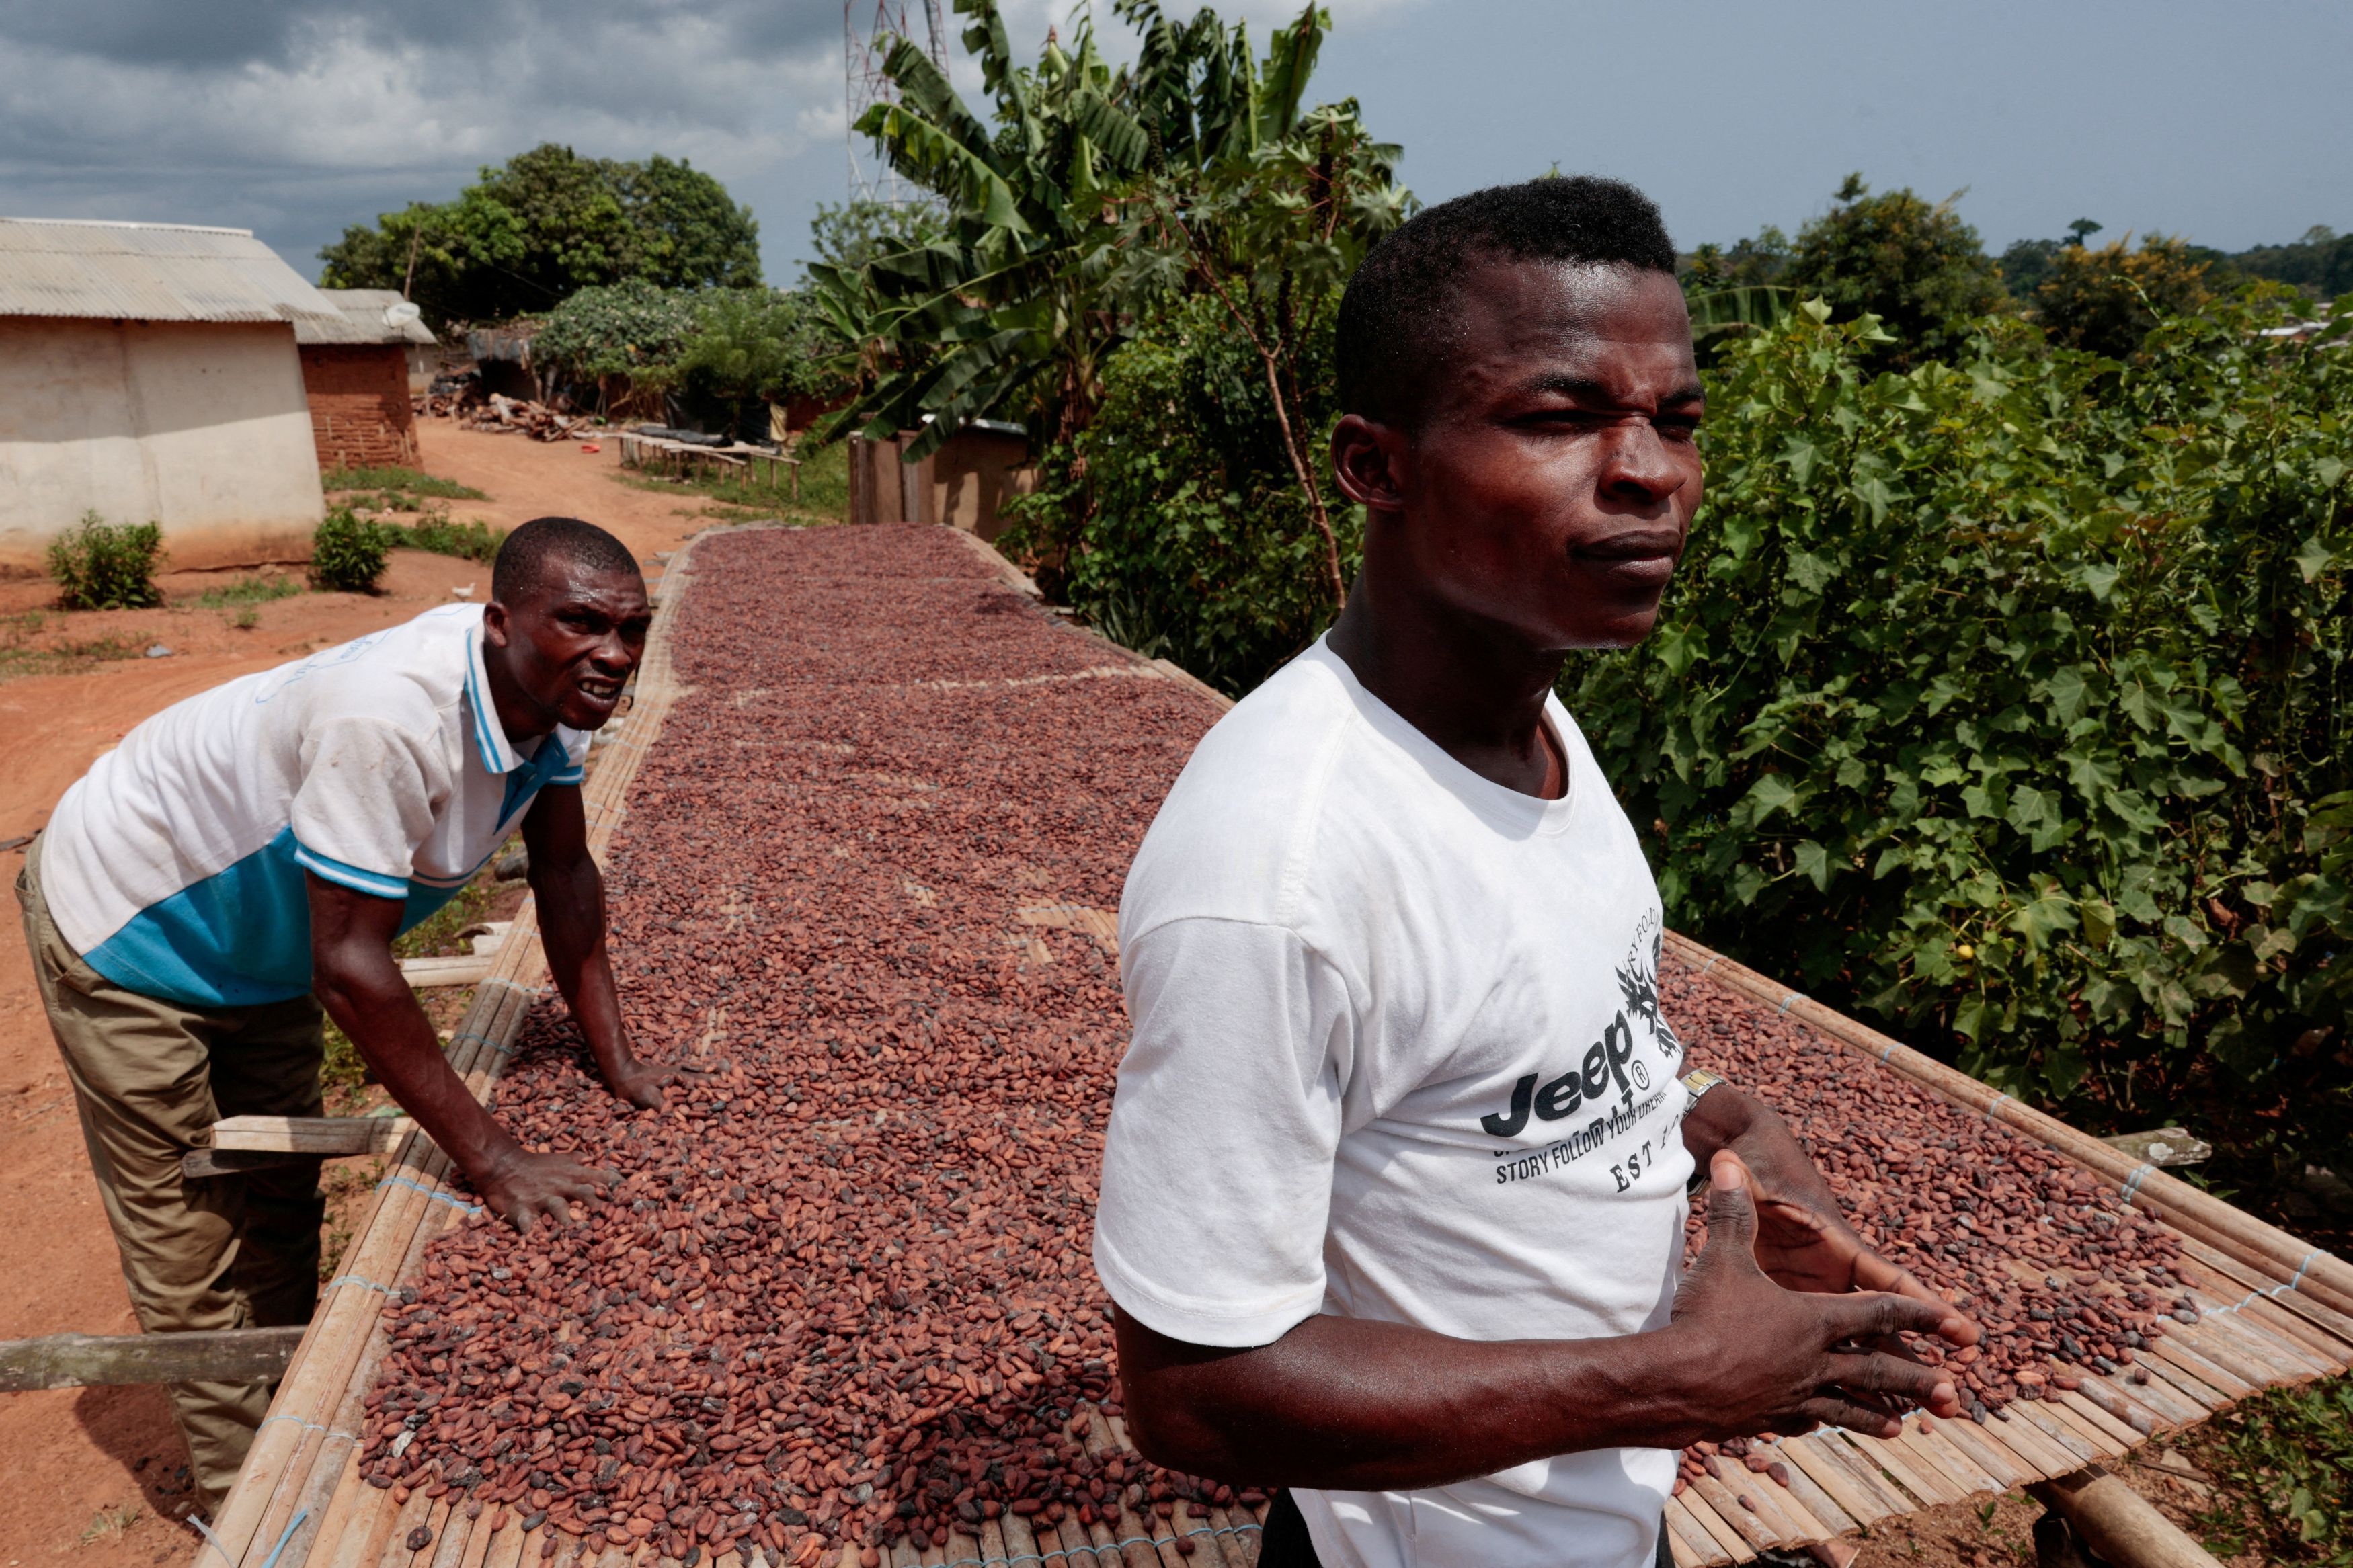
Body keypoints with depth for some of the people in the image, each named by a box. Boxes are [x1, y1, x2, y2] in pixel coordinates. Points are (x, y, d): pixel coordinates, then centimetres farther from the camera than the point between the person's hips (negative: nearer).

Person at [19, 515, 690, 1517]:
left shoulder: (548, 689, -17)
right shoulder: (389, 719, -42)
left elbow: (564, 874, -6)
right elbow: (351, 967, -38)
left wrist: (615, 1063, -8)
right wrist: (490, 1158, -32)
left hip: (260, 936, 8)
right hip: (126, 924, -7)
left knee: (282, 1204, 19)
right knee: (191, 1230, 5)